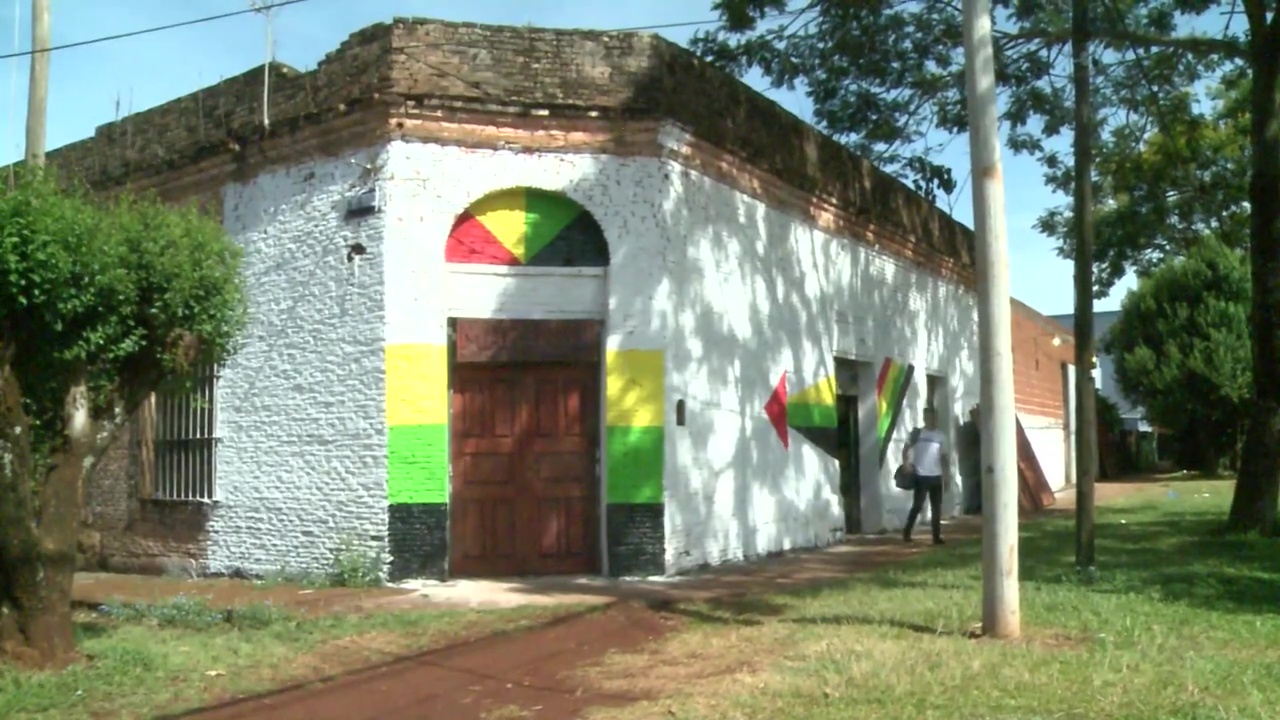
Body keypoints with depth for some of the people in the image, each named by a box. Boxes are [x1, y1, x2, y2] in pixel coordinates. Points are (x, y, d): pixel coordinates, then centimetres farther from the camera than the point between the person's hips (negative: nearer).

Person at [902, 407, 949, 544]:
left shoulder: (941, 436, 9)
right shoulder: (917, 433, -1)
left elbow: (943, 456, 13)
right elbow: (906, 450, 0)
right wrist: (906, 464, -16)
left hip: (936, 476, 4)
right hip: (921, 476, -4)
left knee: (936, 507, 4)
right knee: (917, 506, -4)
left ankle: (936, 536, 10)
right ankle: (907, 532, 10)